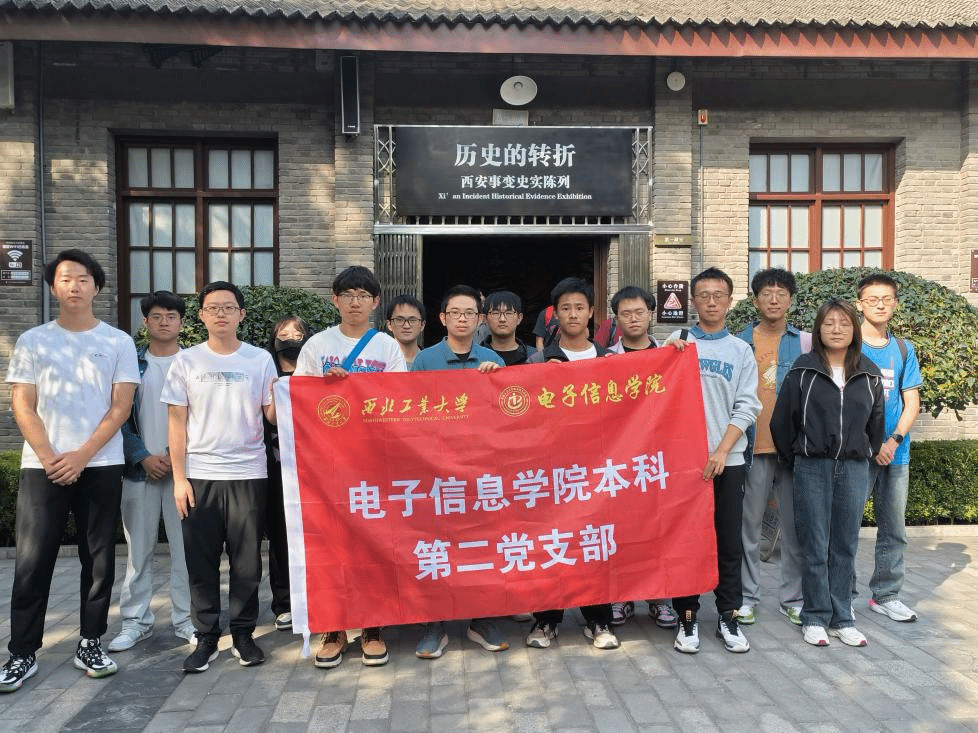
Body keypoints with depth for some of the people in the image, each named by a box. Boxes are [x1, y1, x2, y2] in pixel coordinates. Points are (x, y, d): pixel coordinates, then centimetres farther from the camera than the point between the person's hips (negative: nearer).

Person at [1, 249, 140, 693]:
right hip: (42, 467, 0)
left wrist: (81, 456, -11)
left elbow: (121, 407, -2)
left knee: (99, 561, 6)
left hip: (101, 467, 0)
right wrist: (49, 458, -10)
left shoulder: (118, 342, 3)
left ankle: (90, 645, 19)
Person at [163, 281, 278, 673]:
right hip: (199, 475, 0)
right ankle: (206, 637, 18)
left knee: (247, 560, 5)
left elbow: (272, 415, 5)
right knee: (201, 561, 5)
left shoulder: (260, 359, 5)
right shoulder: (187, 361, 5)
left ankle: (243, 633, 19)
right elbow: (177, 422, 4)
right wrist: (179, 477, -1)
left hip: (248, 474, 0)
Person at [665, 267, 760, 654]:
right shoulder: (677, 342, 7)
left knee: (729, 542, 7)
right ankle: (687, 618, 16)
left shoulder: (741, 351, 8)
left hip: (727, 459, 1)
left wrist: (721, 451, -9)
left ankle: (728, 616, 20)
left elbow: (746, 408, 2)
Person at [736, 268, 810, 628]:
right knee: (749, 524, 5)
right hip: (753, 446, -1)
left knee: (795, 524, 8)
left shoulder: (806, 342, 8)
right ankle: (747, 596, 17)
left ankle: (792, 597, 22)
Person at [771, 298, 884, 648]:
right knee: (815, 547, 2)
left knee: (845, 546, 9)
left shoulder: (869, 374, 7)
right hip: (813, 468, -2)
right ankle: (815, 618, 14)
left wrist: (867, 455, 12)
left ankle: (841, 619, 21)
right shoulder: (803, 370, -2)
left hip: (854, 468, 3)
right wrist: (794, 457, 7)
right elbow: (782, 420, 1)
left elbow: (875, 421, 15)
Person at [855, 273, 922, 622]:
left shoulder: (904, 349, 10)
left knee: (894, 529, 11)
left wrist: (894, 440, -9)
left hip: (895, 453, 5)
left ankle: (886, 595, 24)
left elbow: (912, 403, 7)